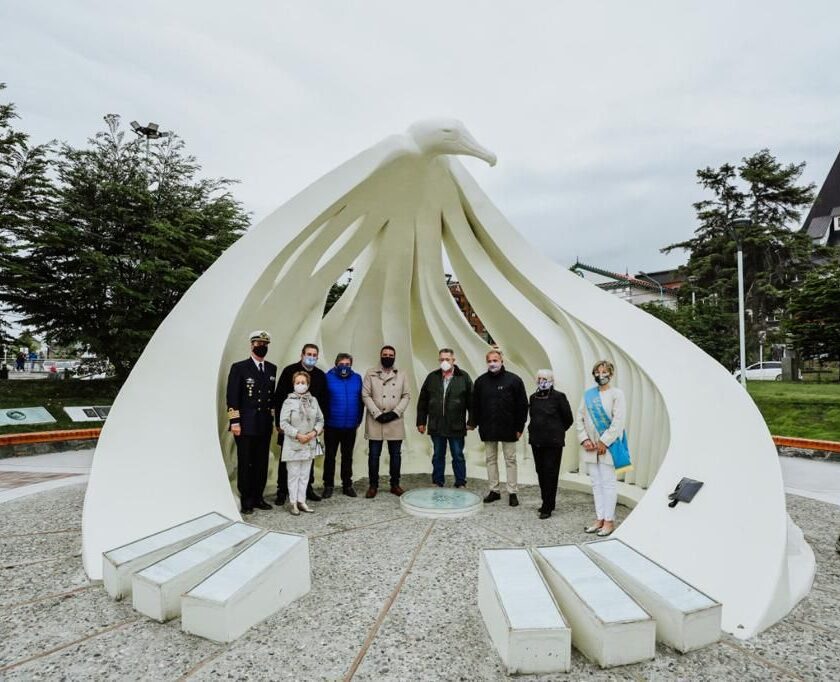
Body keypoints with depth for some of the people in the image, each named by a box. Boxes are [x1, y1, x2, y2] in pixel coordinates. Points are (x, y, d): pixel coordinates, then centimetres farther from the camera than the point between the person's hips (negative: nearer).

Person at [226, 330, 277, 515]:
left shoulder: (272, 369, 10)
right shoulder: (239, 368, -3)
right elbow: (232, 397, -6)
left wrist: (275, 420, 10)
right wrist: (234, 421, -11)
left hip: (265, 425, 4)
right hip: (246, 425, -4)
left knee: (262, 463, 10)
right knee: (245, 464, 4)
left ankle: (258, 498, 22)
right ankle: (246, 501, 15)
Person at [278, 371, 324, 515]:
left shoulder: (313, 400, 4)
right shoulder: (289, 401, -8)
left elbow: (320, 420, 8)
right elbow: (283, 423, -11)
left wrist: (314, 432, -9)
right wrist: (298, 435, -16)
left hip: (310, 444, 4)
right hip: (293, 445, -4)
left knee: (305, 475, 11)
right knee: (294, 475, 4)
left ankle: (301, 501, 21)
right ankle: (293, 502, 16)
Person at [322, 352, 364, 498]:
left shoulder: (357, 378, 2)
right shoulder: (328, 378, -6)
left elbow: (361, 400, 6)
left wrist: (358, 420, 4)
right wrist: (323, 420, -3)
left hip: (350, 426, 2)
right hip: (332, 426, -2)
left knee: (348, 457, 13)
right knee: (330, 456, 8)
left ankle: (347, 484, 24)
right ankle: (328, 486, 20)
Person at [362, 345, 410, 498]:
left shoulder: (401, 375, 9)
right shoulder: (371, 373, 2)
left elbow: (406, 396, 5)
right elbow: (366, 395, -4)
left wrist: (395, 412, -9)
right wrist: (377, 414, -11)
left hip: (395, 421, 2)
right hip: (375, 422, -2)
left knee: (395, 454, 8)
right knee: (374, 455, 3)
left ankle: (395, 484, 20)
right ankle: (373, 485, 15)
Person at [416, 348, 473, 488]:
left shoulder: (464, 377, -1)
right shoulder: (432, 377, 6)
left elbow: (471, 400, -1)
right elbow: (422, 401, 8)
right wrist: (421, 422, 6)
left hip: (456, 427, -2)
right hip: (436, 426, 2)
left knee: (458, 456, 8)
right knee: (438, 456, 13)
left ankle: (461, 484, 21)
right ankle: (437, 483, 25)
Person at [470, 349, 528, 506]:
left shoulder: (514, 380, -5)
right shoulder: (481, 381, 4)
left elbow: (523, 405, -3)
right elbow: (475, 405, 9)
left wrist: (519, 427, -6)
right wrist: (474, 423, 2)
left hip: (508, 429, -3)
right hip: (488, 429, 3)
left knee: (510, 460, 5)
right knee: (491, 460, 10)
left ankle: (512, 492, 14)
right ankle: (494, 490, 22)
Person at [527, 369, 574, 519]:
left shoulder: (559, 397, -7)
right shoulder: (533, 398, 9)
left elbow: (568, 419, -1)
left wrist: (557, 432, 6)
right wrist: (535, 431, 14)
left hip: (553, 443, -6)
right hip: (536, 441, 6)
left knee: (550, 473, -3)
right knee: (541, 472, 11)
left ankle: (547, 508, 4)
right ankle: (547, 502, 25)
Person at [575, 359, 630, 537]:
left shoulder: (616, 394, -3)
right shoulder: (588, 394, 9)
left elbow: (618, 421, -10)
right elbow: (579, 418, 8)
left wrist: (604, 442, -13)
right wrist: (584, 439, -4)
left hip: (608, 446, -4)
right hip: (591, 447, 4)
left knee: (608, 483, 1)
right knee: (596, 484, 10)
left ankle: (609, 521, 10)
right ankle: (599, 519, 18)